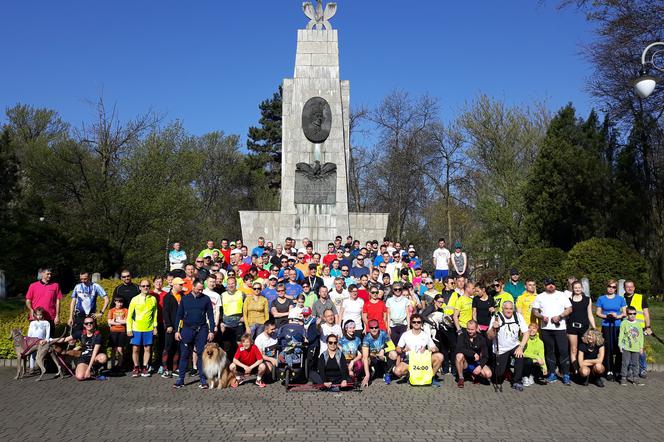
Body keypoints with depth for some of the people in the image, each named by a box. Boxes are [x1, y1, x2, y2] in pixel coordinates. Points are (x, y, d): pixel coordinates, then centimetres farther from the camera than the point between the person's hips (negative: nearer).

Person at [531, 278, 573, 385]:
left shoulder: (562, 295, 6)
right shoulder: (540, 297, 10)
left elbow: (569, 309, 2)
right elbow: (534, 311, 10)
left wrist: (559, 316, -12)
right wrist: (542, 317, -9)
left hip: (560, 327, -2)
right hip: (546, 328, 2)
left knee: (563, 351, -6)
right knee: (549, 351, 7)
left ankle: (566, 375, 0)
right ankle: (552, 374, 14)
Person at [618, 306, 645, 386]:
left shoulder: (638, 324, 8)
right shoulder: (624, 323, -2)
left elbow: (641, 336, 12)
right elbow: (621, 335, -2)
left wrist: (641, 347, 9)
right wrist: (620, 345, -6)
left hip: (636, 348, 3)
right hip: (626, 347, -3)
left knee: (635, 363, 8)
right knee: (625, 362, -2)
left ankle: (635, 378, 17)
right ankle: (623, 377, 5)